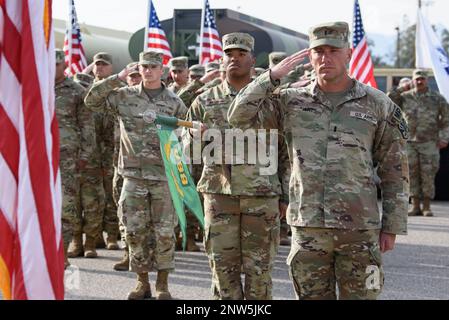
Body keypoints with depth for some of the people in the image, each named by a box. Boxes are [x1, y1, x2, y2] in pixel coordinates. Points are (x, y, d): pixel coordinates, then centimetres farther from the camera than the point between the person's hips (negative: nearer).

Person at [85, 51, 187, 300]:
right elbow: (91, 100, 1)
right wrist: (117, 79, -7)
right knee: (135, 231, 4)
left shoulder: (174, 102, 5)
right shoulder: (124, 96, 6)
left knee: (164, 231, 1)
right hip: (133, 174, 1)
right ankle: (142, 281, 16)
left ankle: (162, 283, 12)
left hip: (164, 175, -1)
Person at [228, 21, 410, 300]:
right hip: (307, 227, 2)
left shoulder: (378, 105, 2)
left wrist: (392, 227, 1)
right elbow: (239, 116, -1)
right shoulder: (291, 102, 6)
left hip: (359, 229, -1)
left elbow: (395, 172, 4)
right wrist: (273, 76, -8)